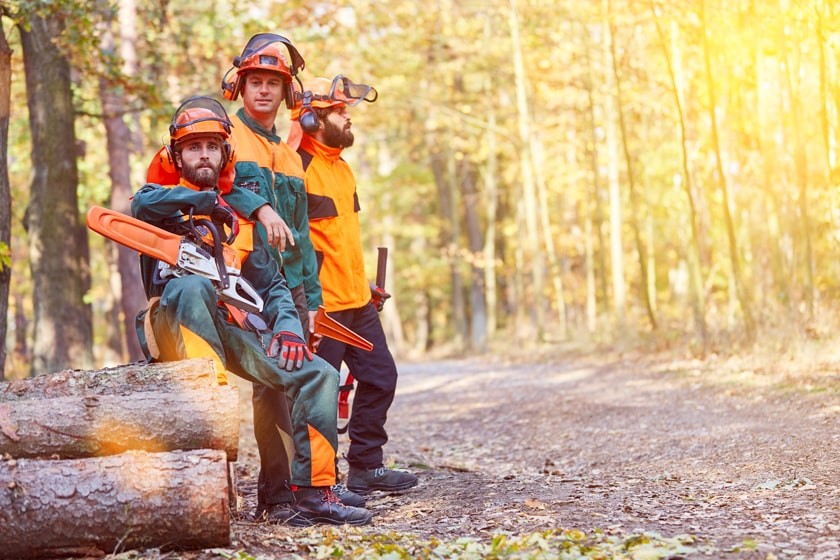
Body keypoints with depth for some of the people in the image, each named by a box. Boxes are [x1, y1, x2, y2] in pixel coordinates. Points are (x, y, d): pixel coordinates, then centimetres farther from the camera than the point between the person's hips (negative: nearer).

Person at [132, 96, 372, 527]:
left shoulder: (238, 220, 24)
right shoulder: (165, 203, 10)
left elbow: (270, 284, 19)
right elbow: (144, 204, -18)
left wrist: (288, 327, 1)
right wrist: (205, 200, -13)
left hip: (232, 329, 5)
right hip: (176, 326, -5)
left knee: (318, 375, -12)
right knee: (193, 283, -39)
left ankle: (312, 495, -10)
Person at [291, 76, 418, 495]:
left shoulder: (342, 168, 17)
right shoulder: (297, 168, -13)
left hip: (356, 301, 9)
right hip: (321, 304, -9)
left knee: (380, 378, 12)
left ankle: (367, 466, 22)